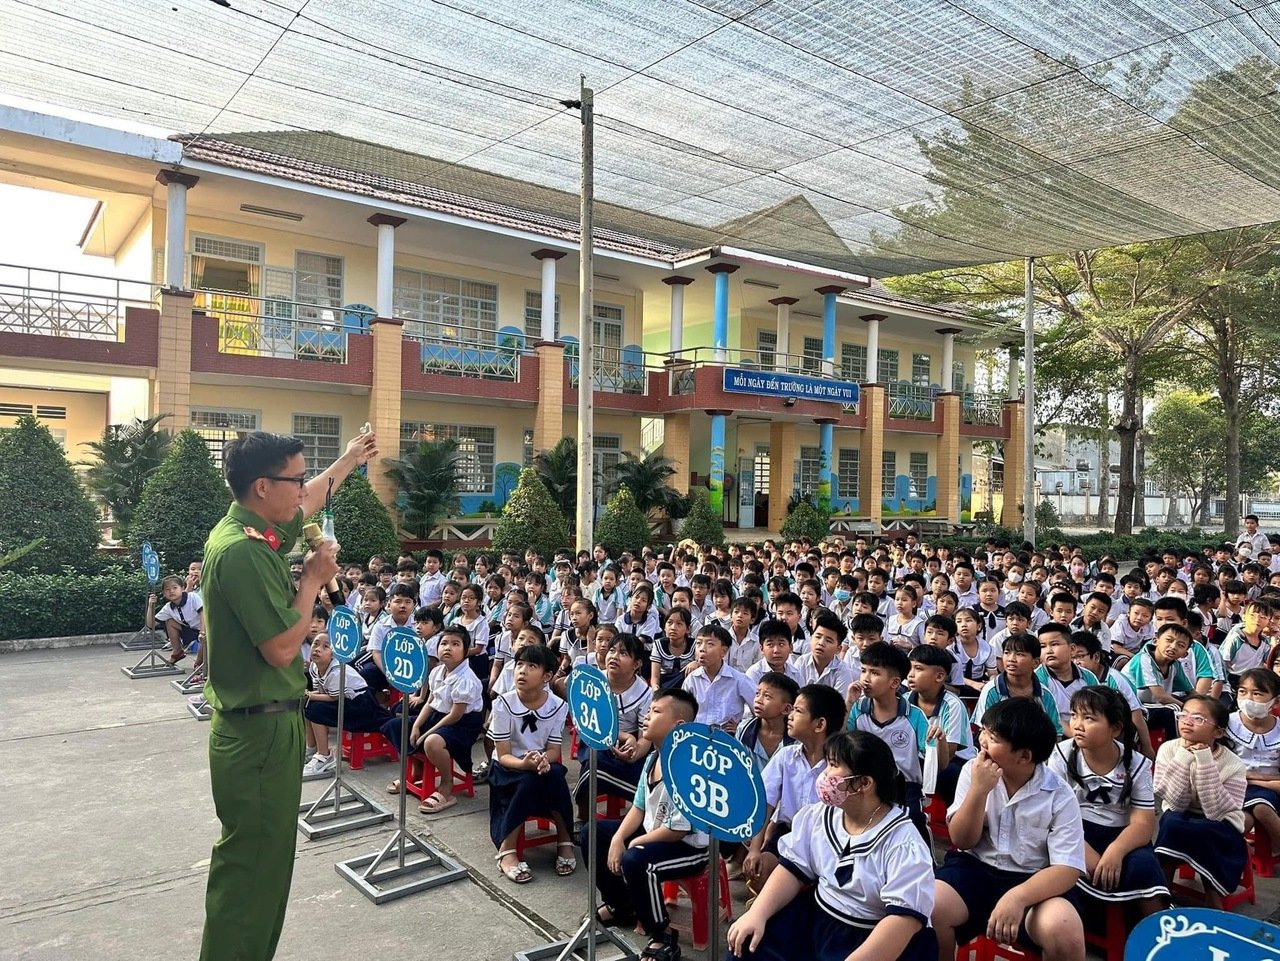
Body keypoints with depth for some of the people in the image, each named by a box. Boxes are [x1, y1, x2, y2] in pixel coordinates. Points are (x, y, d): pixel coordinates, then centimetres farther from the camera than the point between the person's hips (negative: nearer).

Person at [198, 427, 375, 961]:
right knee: (251, 864, 2)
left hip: (271, 723, 10)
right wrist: (314, 579, -13)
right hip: (259, 732, -10)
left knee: (266, 857, 23)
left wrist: (348, 460, 37)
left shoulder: (257, 531, 5)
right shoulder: (240, 550, -24)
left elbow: (306, 504, 27)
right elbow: (282, 648, -25)